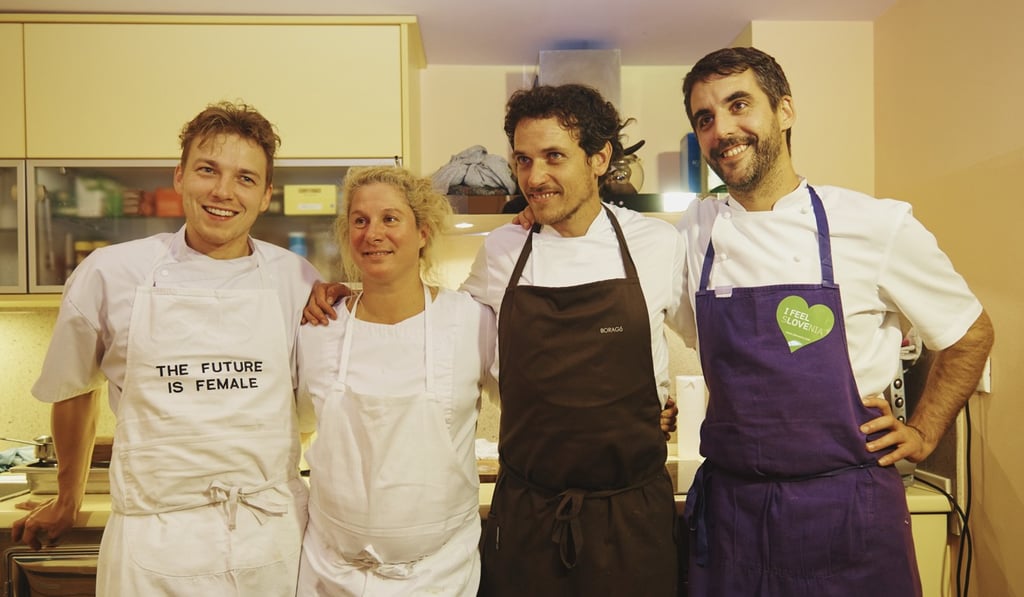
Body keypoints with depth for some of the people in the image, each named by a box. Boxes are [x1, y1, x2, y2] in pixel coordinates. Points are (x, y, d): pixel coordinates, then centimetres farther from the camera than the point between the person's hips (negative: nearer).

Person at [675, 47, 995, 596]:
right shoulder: (693, 233, 0)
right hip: (728, 505, 2)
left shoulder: (877, 226, -7)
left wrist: (922, 434, 5)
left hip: (846, 509, -2)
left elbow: (970, 335, 7)